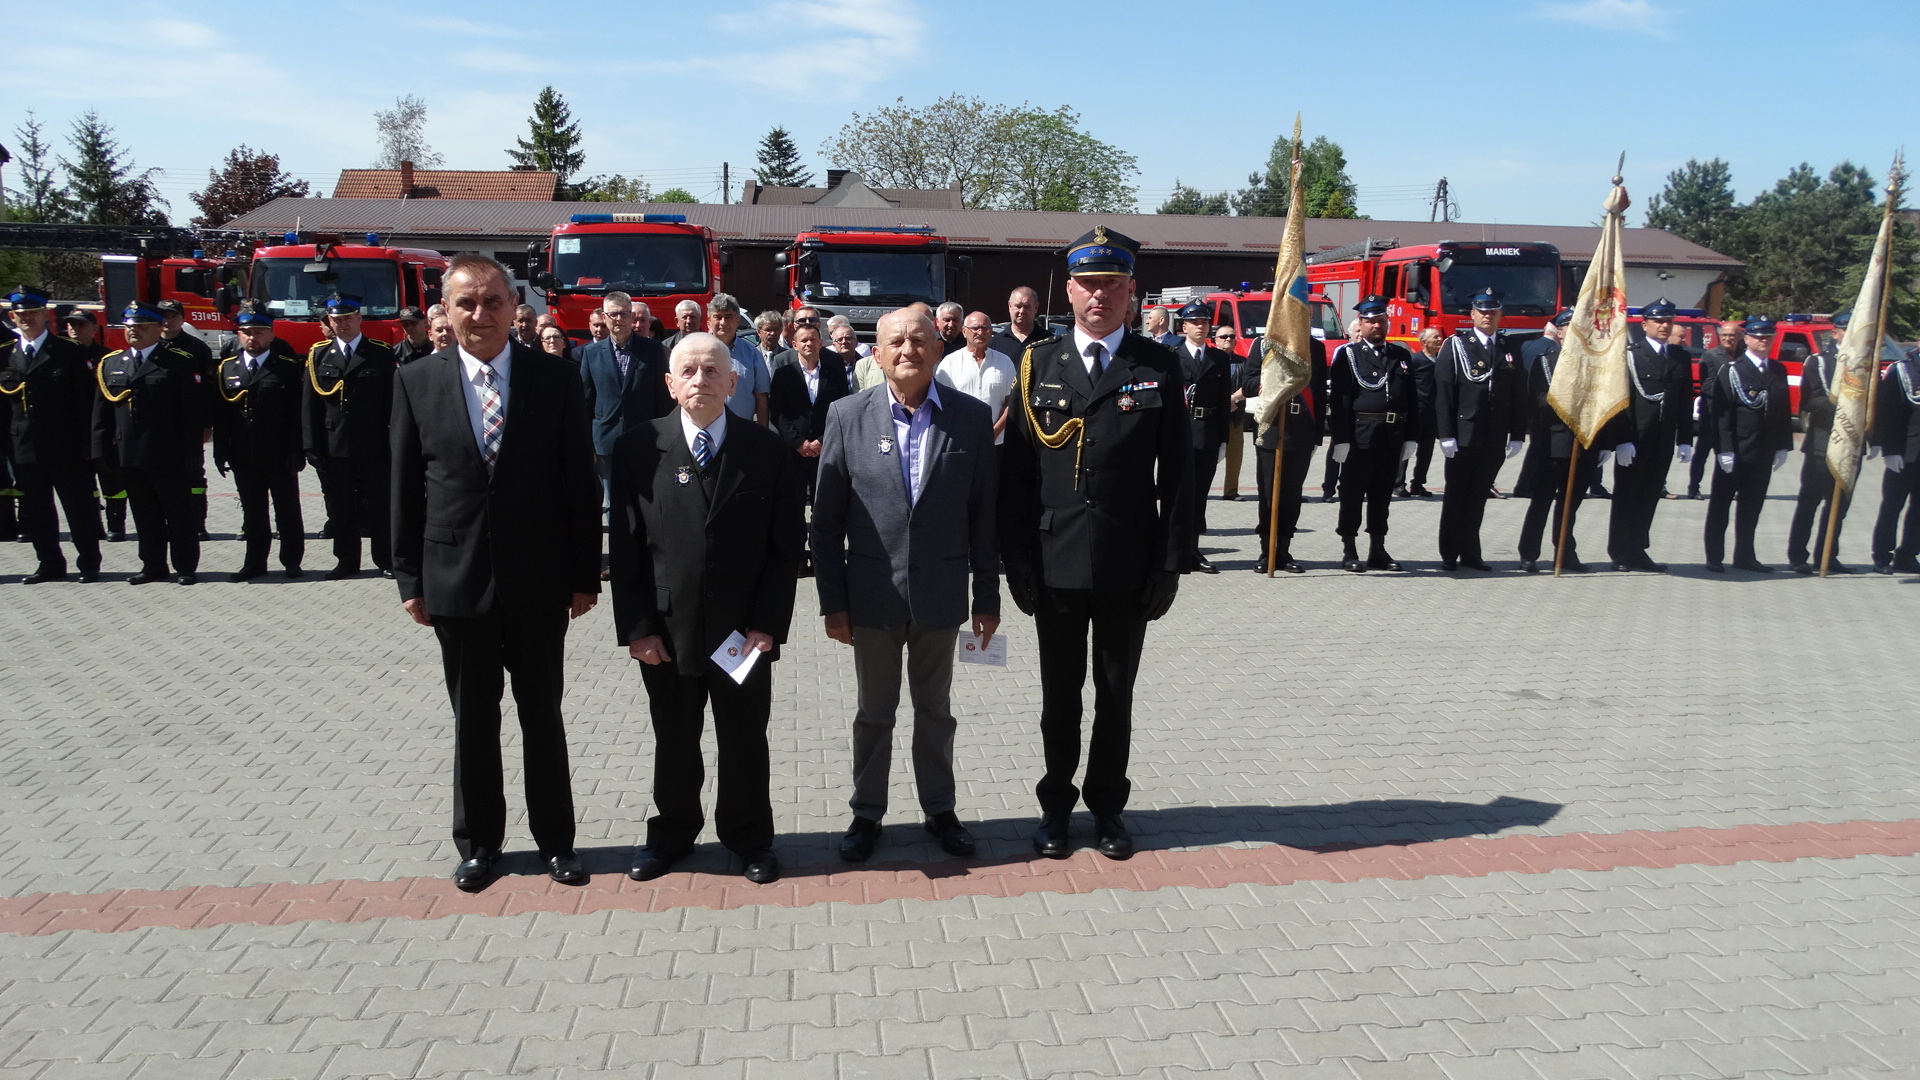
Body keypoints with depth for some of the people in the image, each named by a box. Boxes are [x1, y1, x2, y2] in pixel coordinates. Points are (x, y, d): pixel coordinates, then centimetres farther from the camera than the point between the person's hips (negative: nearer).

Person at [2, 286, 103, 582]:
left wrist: (86, 445, -10)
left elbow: (85, 402, -5)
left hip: (65, 447, -4)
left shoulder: (70, 352, -2)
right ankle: (50, 565, 19)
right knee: (35, 512, 8)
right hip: (24, 449, 4)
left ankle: (89, 563, 12)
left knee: (79, 507, 3)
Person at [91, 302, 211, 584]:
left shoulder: (181, 362, -3)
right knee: (144, 516, 12)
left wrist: (190, 450, -13)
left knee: (179, 513, 4)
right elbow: (102, 411, 12)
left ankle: (185, 567, 12)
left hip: (169, 457, -5)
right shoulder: (110, 364, 12)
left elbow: (195, 410, -8)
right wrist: (102, 451, 5)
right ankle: (152, 566, 21)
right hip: (129, 456, 5)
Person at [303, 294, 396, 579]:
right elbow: (310, 404, 4)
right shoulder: (318, 355, 7)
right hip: (334, 447, 2)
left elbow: (391, 402, -2)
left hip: (373, 447, -2)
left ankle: (386, 560, 16)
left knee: (378, 505, 6)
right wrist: (312, 446, -3)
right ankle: (346, 561, 20)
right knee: (341, 508, 9)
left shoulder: (381, 354, 1)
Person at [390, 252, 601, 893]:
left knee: (543, 717, 11)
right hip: (457, 582, 1)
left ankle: (555, 839, 25)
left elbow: (581, 484, -1)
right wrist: (409, 580, 0)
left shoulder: (555, 379, -2)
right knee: (472, 721, 12)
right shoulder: (416, 382, 1)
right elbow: (405, 489, 3)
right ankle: (478, 843, 28)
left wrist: (585, 576, -3)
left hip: (540, 582, -1)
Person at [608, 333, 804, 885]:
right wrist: (636, 627, -7)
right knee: (673, 743, 15)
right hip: (666, 629, 1)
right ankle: (671, 834, 35)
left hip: (744, 631, 0)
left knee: (745, 742, 13)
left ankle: (749, 838, 32)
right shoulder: (639, 448, -2)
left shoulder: (766, 450, -3)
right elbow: (626, 546, -2)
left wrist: (767, 624, -9)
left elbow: (787, 545, -3)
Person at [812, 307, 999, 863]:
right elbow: (826, 518, -3)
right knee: (874, 712, 14)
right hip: (872, 596, 0)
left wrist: (987, 597, 0)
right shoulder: (848, 416, -5)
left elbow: (984, 515, -1)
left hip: (941, 595, 1)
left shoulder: (972, 417, -4)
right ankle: (867, 812, 30)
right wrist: (832, 601, -4)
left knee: (935, 710, 16)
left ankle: (939, 808, 33)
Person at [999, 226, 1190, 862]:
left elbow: (1177, 473, -1)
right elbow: (1016, 471, 1)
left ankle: (1107, 804, 28)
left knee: (1116, 691, 12)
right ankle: (1056, 804, 28)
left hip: (1128, 566, 0)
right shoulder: (1039, 366, 2)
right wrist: (1016, 561, -4)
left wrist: (1170, 564, -5)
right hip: (1055, 564, 1)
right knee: (1060, 692, 12)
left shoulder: (1159, 367, 0)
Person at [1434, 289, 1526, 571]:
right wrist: (1446, 434, -12)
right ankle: (1449, 555, 8)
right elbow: (1442, 392, -6)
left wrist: (1516, 435, 4)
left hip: (1494, 440, 4)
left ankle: (1470, 553, 16)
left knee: (1478, 498, 9)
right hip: (1463, 438, -3)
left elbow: (1519, 396, 11)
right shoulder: (1455, 346, -1)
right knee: (1456, 497, 2)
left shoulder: (1510, 351, 12)